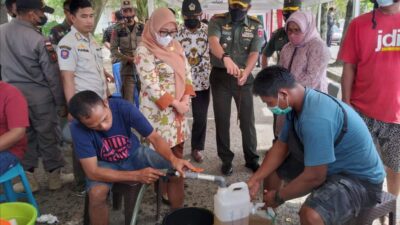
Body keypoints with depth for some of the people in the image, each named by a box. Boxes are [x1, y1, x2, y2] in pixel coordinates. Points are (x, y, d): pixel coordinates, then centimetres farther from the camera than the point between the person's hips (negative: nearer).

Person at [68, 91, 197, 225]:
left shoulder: (124, 107, -29)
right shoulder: (78, 128, -30)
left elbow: (154, 137, -23)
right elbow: (92, 172, -30)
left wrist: (173, 159, -43)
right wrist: (137, 175, -37)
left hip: (134, 154, 2)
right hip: (105, 164, -1)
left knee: (175, 170, -17)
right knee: (96, 193, -32)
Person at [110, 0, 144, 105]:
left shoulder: (142, 28, 6)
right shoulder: (118, 29, 2)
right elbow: (113, 49, 1)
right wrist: (127, 58, -12)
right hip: (127, 69, -1)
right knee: (128, 101, 1)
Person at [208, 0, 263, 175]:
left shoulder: (255, 26, -1)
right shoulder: (217, 21, -6)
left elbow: (254, 53, -10)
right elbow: (213, 42, -27)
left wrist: (245, 73, -31)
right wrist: (226, 58, -48)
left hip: (244, 77, 1)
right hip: (220, 76, -1)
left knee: (247, 119, 7)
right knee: (222, 120, 7)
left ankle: (251, 158, 24)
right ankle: (226, 160, 22)